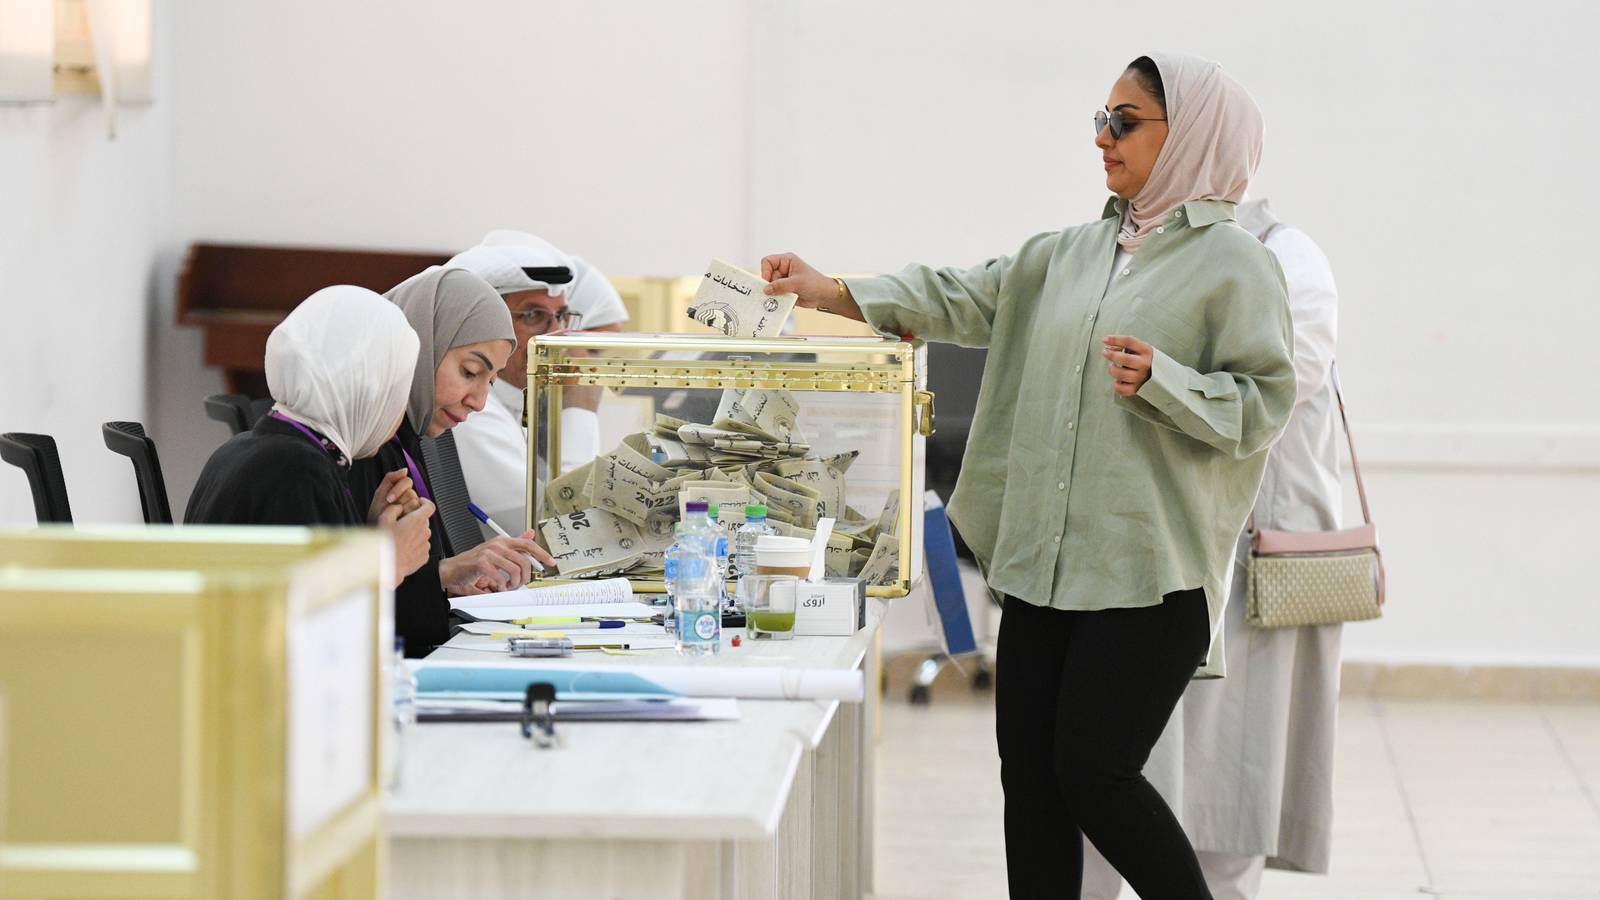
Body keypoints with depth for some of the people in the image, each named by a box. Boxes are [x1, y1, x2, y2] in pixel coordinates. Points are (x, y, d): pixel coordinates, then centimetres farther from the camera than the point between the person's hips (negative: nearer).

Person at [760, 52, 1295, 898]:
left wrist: (1160, 381, -24)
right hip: (1045, 563, 7)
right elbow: (967, 298, 15)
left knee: (1093, 772, -8)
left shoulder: (1232, 262, -5)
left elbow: (1262, 405, -10)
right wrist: (839, 295, 7)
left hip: (1148, 572, -7)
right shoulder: (1074, 254, 16)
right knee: (1029, 766, 7)